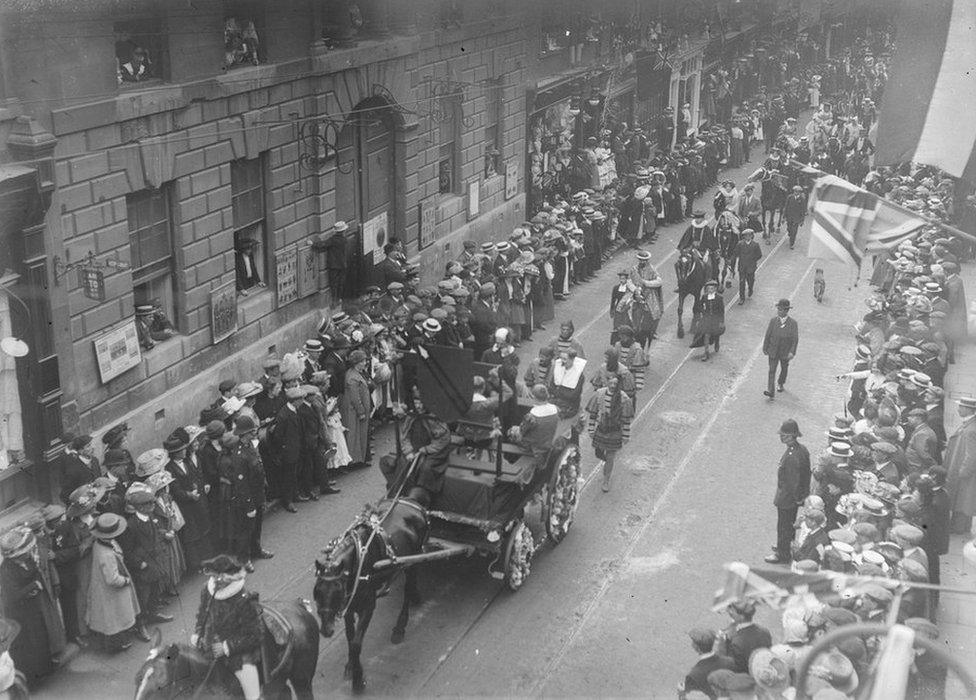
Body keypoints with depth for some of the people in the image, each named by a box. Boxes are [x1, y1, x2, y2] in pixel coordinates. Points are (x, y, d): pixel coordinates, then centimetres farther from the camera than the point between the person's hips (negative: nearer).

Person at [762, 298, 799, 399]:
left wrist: (792, 352, -18)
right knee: (772, 370, -8)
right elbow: (767, 335, -2)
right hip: (773, 351, 0)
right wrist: (765, 348, 2)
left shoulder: (793, 323, -14)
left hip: (785, 352, 0)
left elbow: (795, 339, -10)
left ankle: (780, 383, 48)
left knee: (784, 368, 21)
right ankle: (770, 392, -15)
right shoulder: (773, 320, -10)